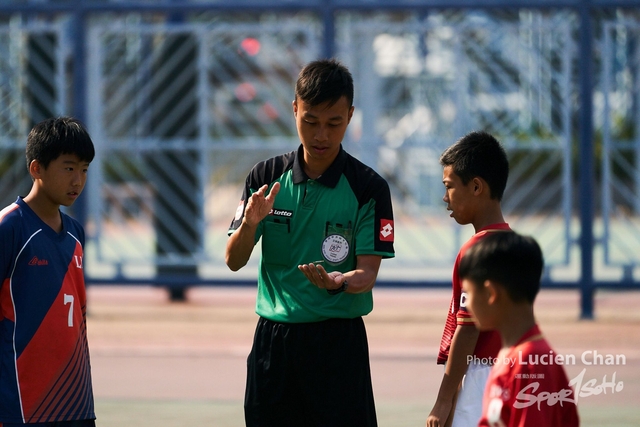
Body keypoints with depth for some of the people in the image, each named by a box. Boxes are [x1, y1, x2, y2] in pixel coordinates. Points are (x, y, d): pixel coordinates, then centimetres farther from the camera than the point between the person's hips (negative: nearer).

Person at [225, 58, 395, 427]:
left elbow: (368, 273, -8)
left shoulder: (369, 188, -4)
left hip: (338, 341, -3)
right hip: (273, 337, 3)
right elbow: (234, 261, 4)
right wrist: (250, 223, -17)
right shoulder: (267, 177, 6)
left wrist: (338, 282, -31)